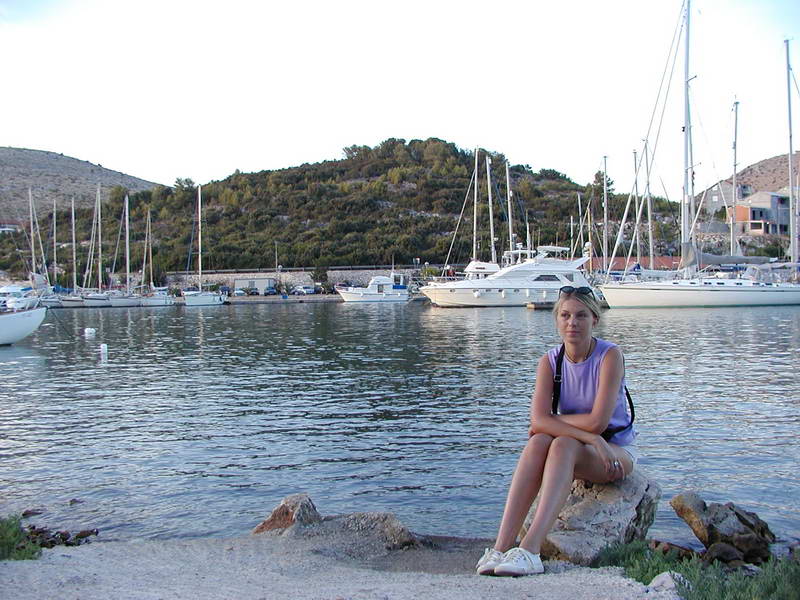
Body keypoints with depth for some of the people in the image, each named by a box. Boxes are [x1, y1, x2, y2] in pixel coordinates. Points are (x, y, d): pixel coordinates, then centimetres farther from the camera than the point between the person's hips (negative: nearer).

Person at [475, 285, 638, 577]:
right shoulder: (550, 361, -4)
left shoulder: (609, 355, -15)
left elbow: (598, 421, -24)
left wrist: (553, 421, -12)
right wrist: (591, 437, -29)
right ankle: (501, 546, -38)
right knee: (538, 442, -30)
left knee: (563, 445, -34)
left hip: (617, 452, -3)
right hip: (574, 453, 3)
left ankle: (530, 550, -45)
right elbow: (539, 419, -19)